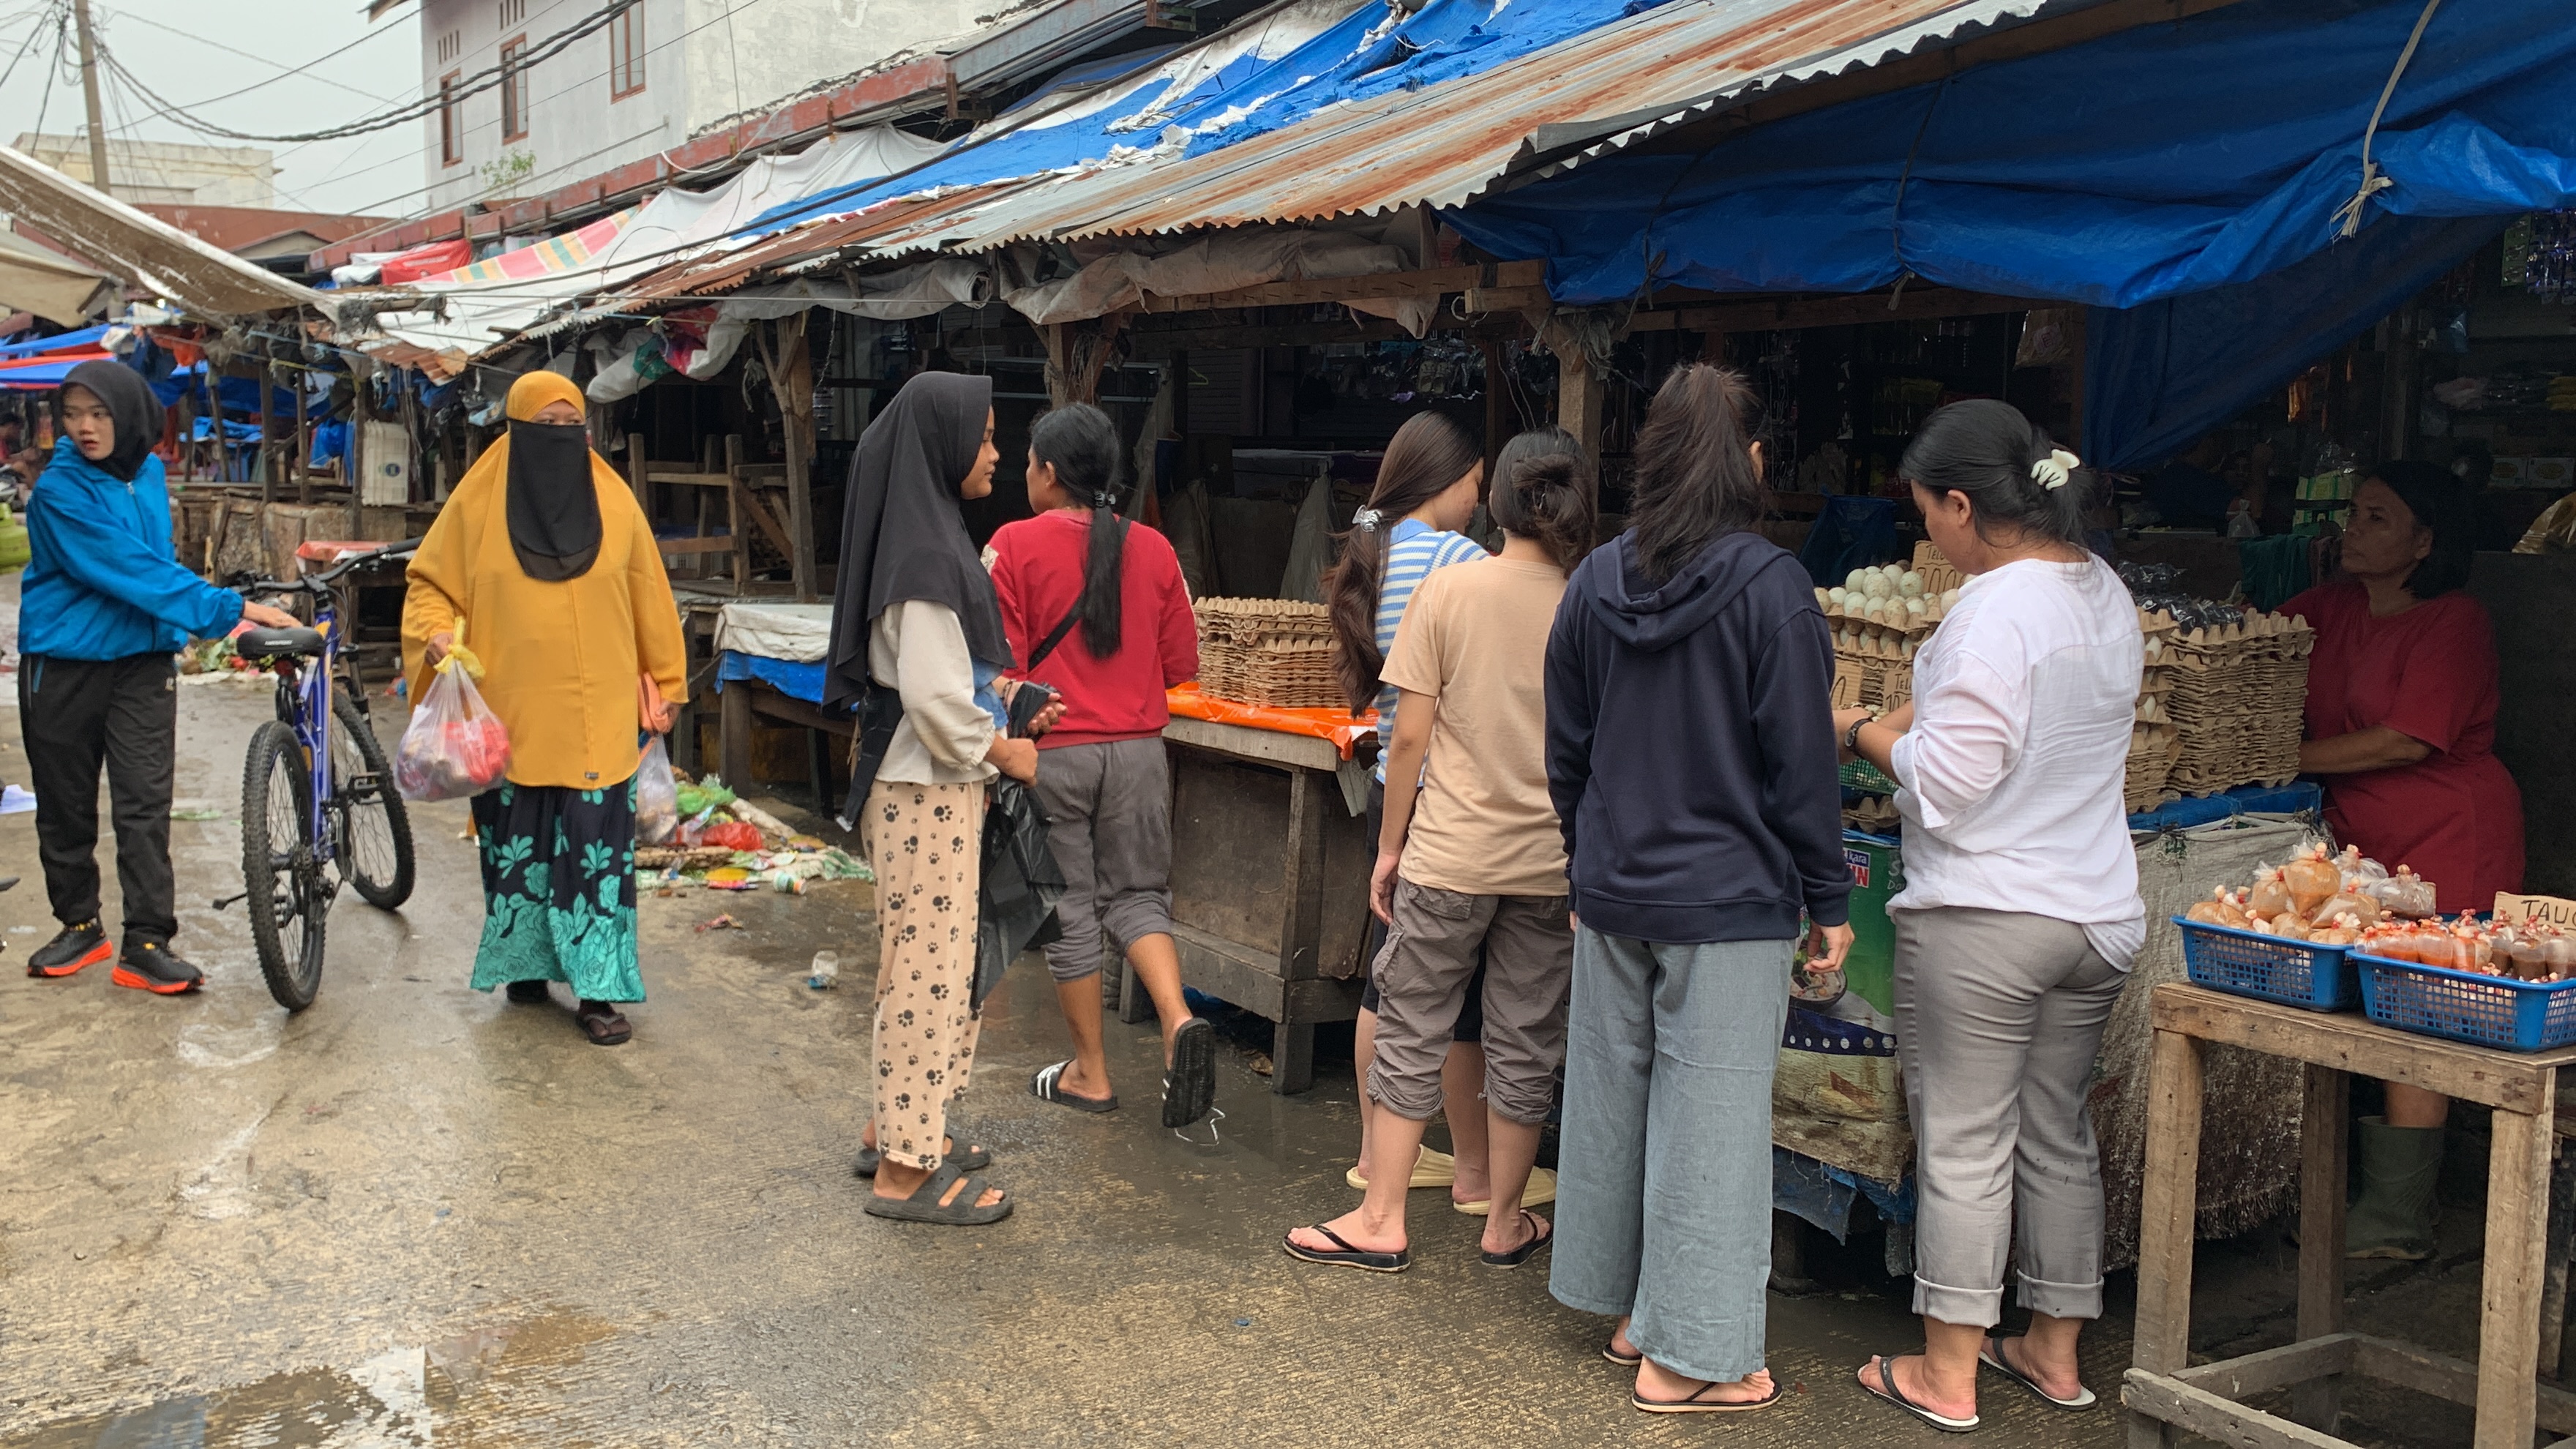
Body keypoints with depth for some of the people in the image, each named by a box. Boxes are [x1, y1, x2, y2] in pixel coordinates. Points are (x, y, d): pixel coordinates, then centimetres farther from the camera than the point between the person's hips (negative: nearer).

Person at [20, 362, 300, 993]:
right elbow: (132, 569, -23)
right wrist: (229, 609, -27)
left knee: (145, 804, -4)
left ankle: (146, 944, -3)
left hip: (142, 662, 3)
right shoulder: (61, 490, -14)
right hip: (63, 666, -3)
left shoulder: (149, 474, 4)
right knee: (66, 805, 10)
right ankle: (80, 925, 26)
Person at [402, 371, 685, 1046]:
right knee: (518, 845, 8)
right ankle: (525, 963, 25)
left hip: (598, 716, 0)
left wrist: (663, 687, 12)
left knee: (596, 846, -3)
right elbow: (428, 582, 9)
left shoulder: (614, 503, 4)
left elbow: (649, 603, 10)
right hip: (512, 712, 0)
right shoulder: (478, 504, 1)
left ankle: (597, 989, 2)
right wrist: (437, 635, -11)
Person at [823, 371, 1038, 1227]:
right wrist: (1002, 751, -11)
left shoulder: (929, 537, 11)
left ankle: (894, 1129, 31)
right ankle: (905, 1171, 7)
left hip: (931, 784, 10)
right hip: (927, 792, -10)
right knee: (929, 964, -2)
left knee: (920, 959, 18)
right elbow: (933, 698, -24)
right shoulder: (927, 554, -20)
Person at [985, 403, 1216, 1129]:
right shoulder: (1152, 549, 1)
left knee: (1070, 910, 8)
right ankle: (1179, 1022, -9)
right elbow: (1181, 662, 7)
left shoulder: (1015, 545, -9)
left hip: (1053, 750, -3)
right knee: (1137, 895, 14)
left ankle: (1090, 1072, 17)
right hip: (1138, 749, 3)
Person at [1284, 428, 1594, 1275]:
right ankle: (1505, 1223, 23)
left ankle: (1382, 1221, 14)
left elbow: (1411, 736, -7)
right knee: (1525, 1043, 12)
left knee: (1412, 1031, 9)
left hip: (1451, 852, -2)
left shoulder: (1449, 590, -7)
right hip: (1554, 857, 2)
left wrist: (1390, 846, 3)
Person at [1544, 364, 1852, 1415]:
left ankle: (1631, 1313, 31)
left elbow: (1566, 749, 10)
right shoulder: (1769, 587, -13)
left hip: (1613, 892, 6)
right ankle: (1683, 1358, 11)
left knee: (1612, 1094, 16)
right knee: (1708, 1114, 3)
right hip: (1729, 899, -5)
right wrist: (1828, 898, -2)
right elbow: (1800, 763, -11)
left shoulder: (1595, 581, 3)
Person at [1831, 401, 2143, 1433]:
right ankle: (2055, 1351, 29)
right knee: (2059, 1136, 17)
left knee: (1964, 1144, 2)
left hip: (1983, 918, -8)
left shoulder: (1997, 608, -19)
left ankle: (1947, 1375, 12)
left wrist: (1860, 732, -3)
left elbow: (1945, 782, -20)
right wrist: (1913, 722, 17)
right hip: (2097, 912, 8)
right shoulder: (2106, 594, 8)